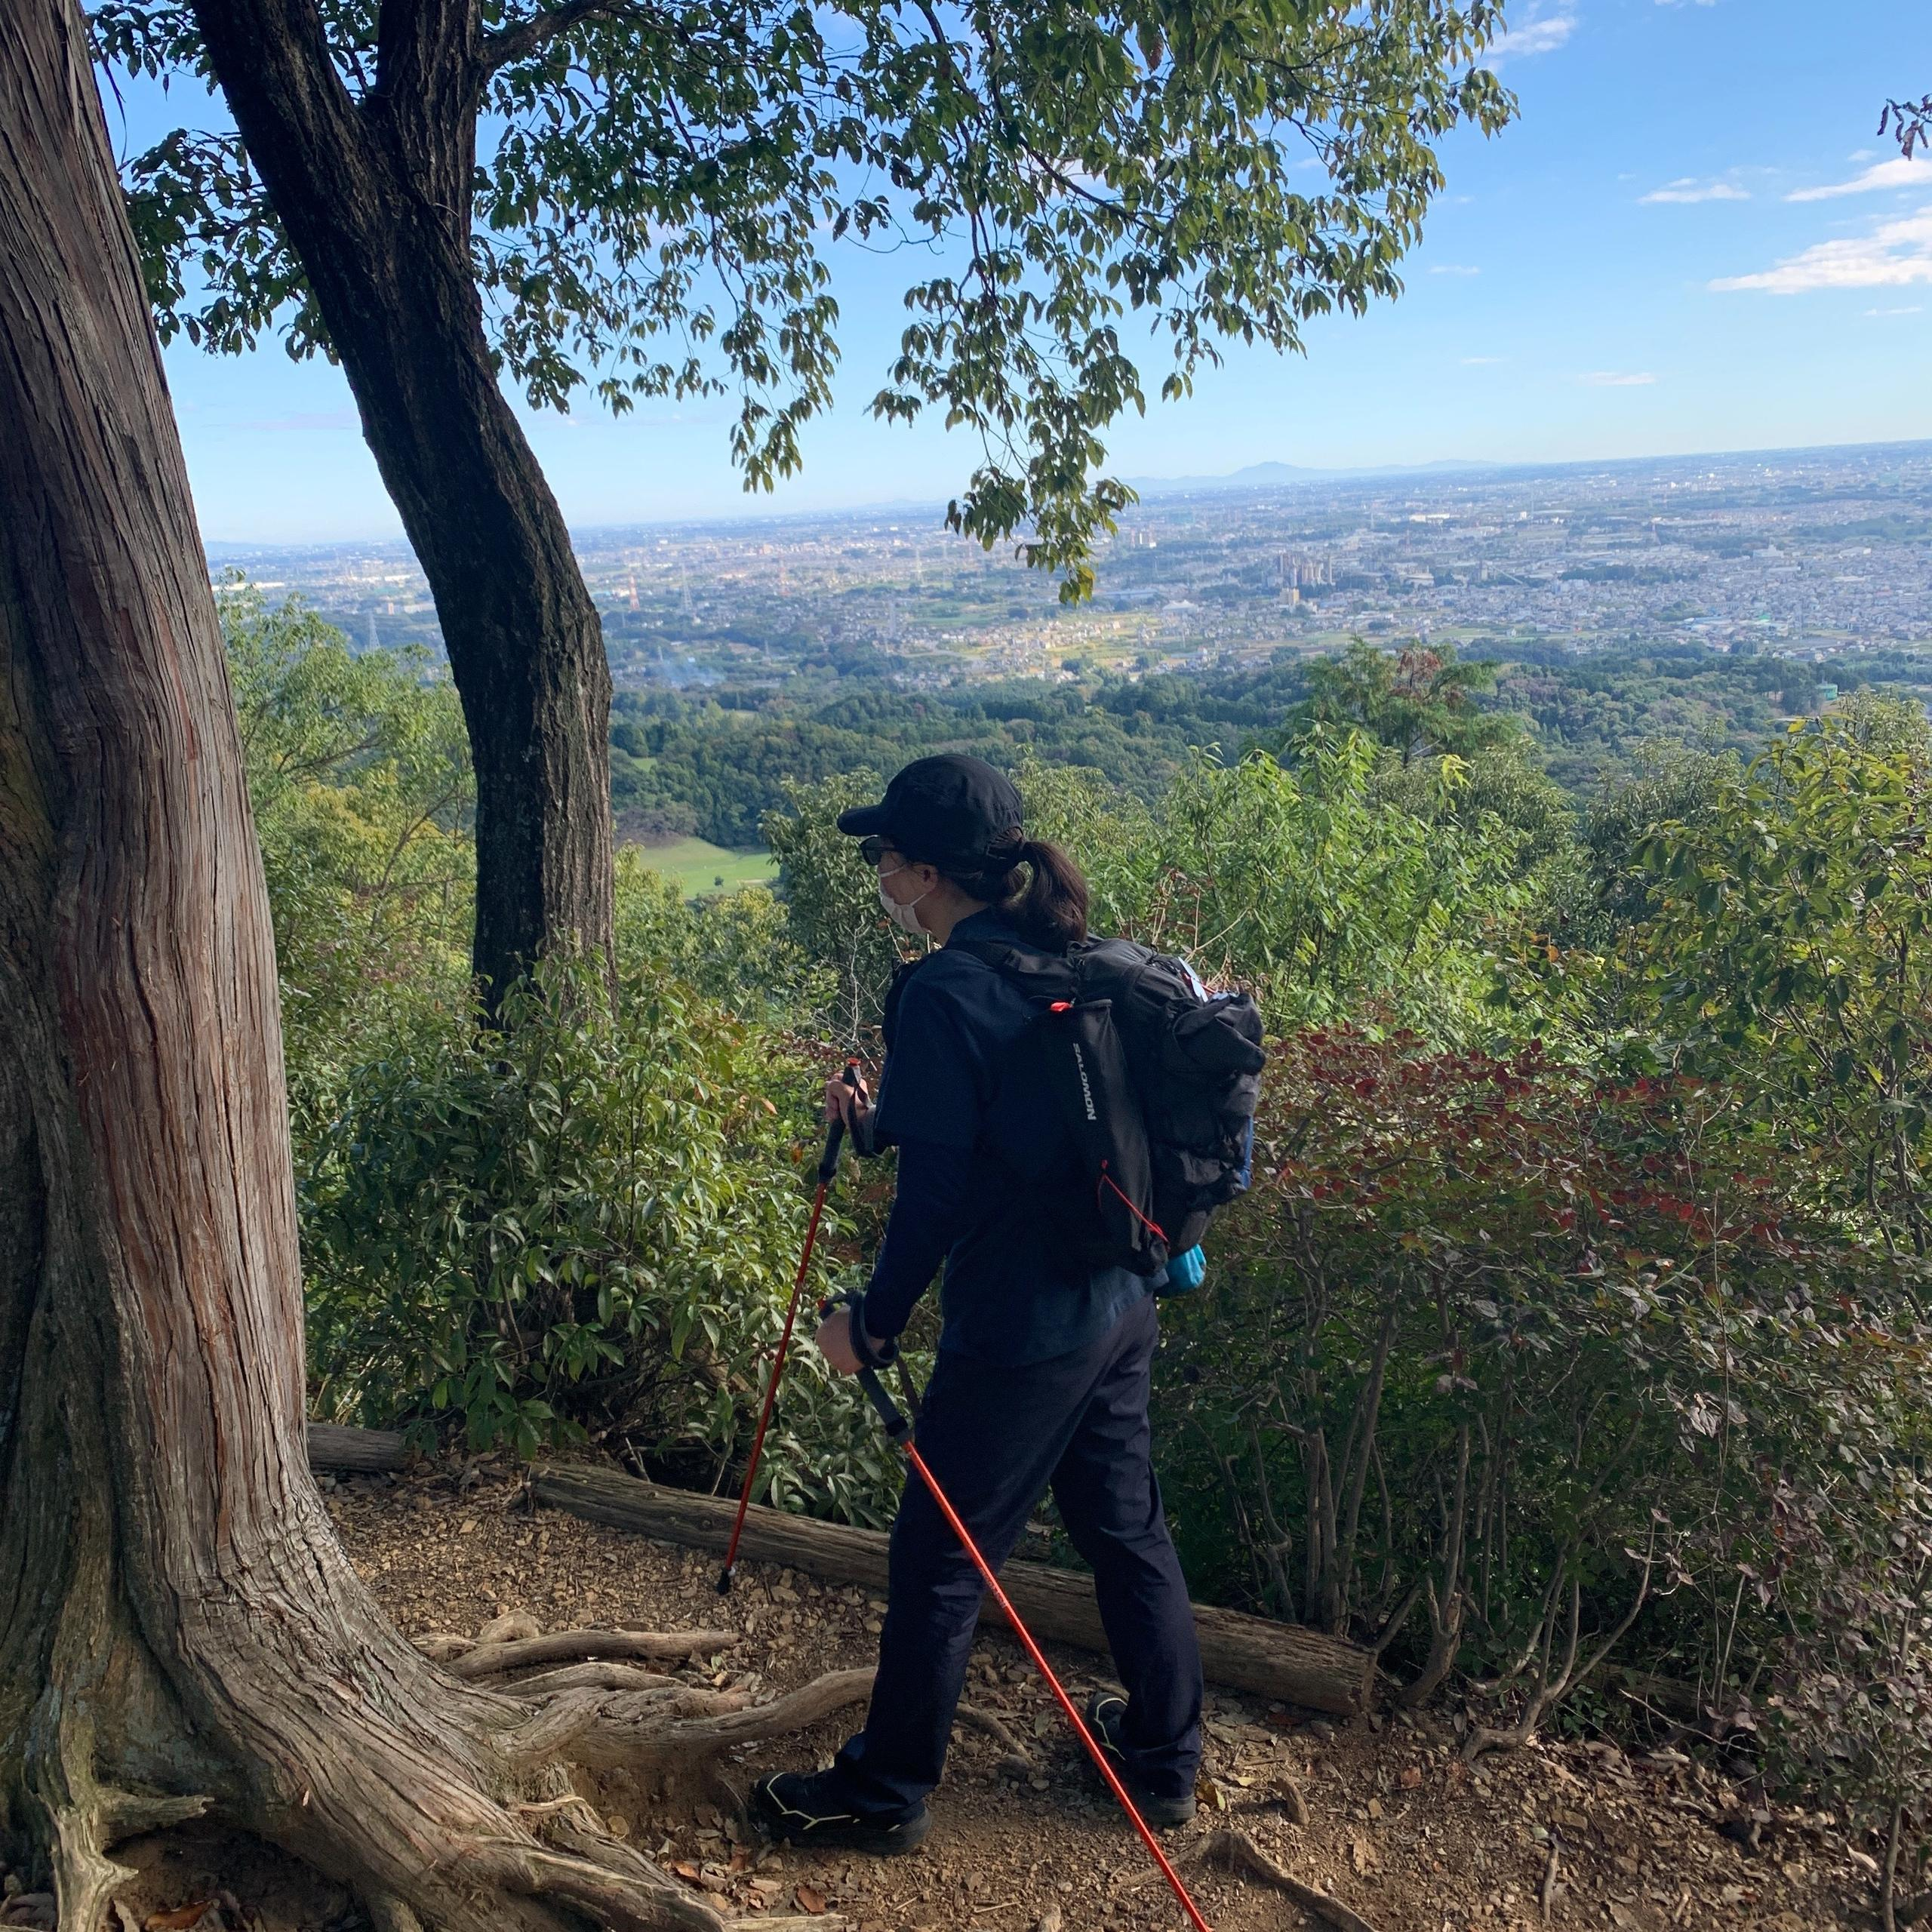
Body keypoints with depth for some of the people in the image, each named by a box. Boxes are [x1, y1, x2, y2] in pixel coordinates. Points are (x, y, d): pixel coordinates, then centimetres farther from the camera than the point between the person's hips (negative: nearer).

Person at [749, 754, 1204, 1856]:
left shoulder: (945, 990, -19)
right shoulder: (1068, 962, 6)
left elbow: (939, 1192, -19)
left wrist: (874, 1325, -8)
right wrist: (879, 1125, 13)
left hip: (1020, 1328, -8)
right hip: (1121, 1307, 9)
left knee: (940, 1559, 9)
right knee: (1128, 1525, 21)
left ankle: (886, 1796, 27)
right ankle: (1167, 1760, 38)